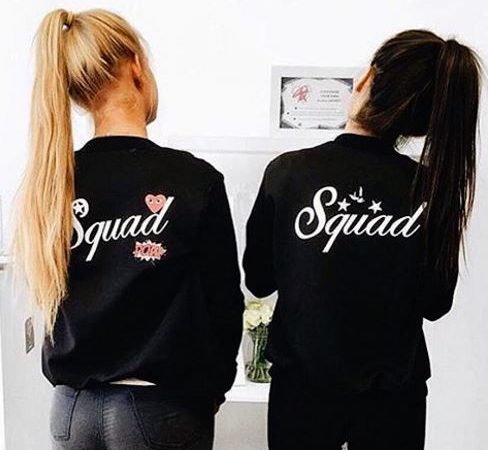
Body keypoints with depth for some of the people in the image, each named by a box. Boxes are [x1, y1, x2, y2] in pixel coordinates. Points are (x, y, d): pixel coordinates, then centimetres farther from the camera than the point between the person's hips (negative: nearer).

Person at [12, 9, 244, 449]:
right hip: (160, 407, -4)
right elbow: (223, 302, -9)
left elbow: (57, 298, 5)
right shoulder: (195, 179, -17)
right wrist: (213, 386, 7)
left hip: (73, 405, 4)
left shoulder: (51, 182, -5)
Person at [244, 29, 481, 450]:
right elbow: (436, 304, -1)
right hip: (394, 390, 2)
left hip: (303, 383, -1)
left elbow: (258, 280, -4)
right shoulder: (431, 187, -11)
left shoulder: (288, 170, -15)